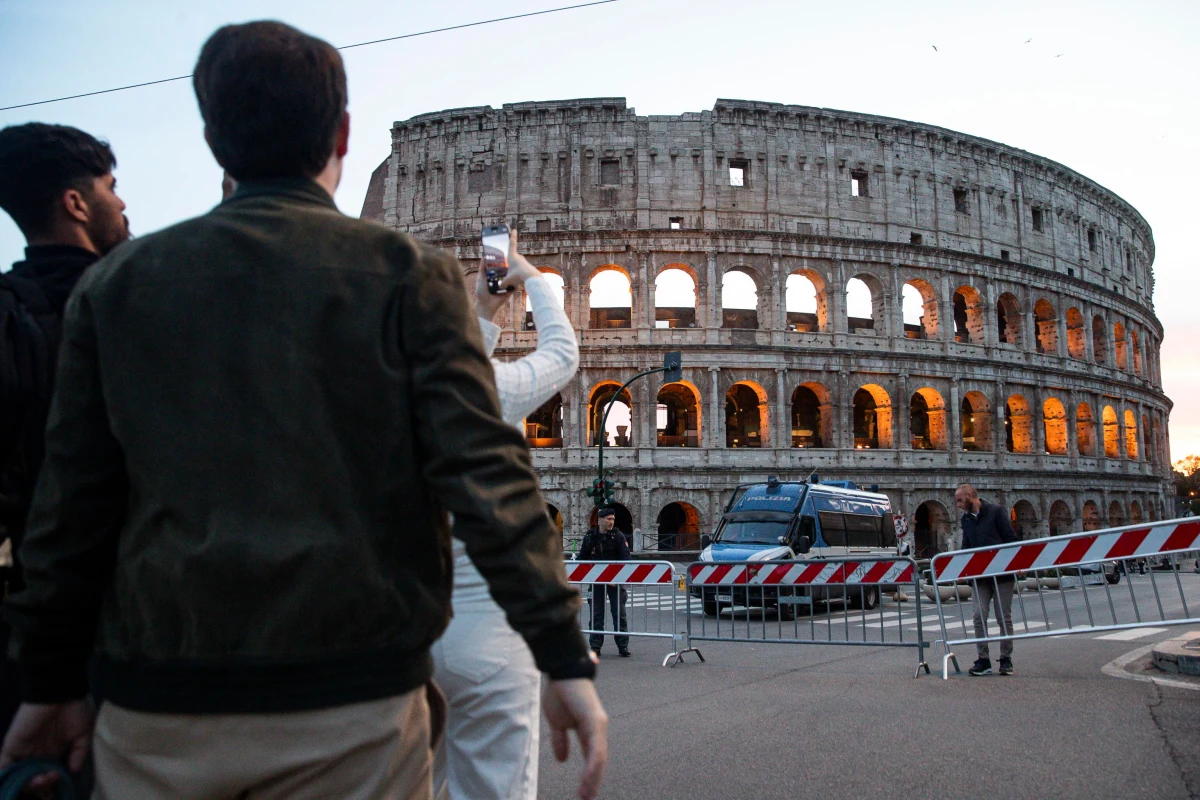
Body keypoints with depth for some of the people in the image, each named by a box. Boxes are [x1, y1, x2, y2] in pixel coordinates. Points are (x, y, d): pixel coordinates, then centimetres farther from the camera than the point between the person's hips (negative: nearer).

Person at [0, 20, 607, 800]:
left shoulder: (117, 284, 5)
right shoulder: (407, 275, -4)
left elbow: (72, 509, 6)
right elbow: (486, 478, -12)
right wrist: (565, 656, -9)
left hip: (160, 708, 3)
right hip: (351, 705, -2)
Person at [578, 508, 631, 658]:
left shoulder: (618, 536, -1)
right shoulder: (590, 537, 3)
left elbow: (625, 558, -8)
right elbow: (582, 559, 10)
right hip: (596, 581, 1)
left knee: (619, 613, 2)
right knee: (596, 614, 5)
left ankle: (623, 645, 9)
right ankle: (595, 646, 12)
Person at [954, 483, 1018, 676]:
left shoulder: (996, 512, -5)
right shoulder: (966, 520, 11)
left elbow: (1011, 539, -7)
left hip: (1002, 573, -4)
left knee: (1004, 617, 2)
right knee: (979, 615, -5)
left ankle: (1006, 660, 12)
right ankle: (983, 660, -1)